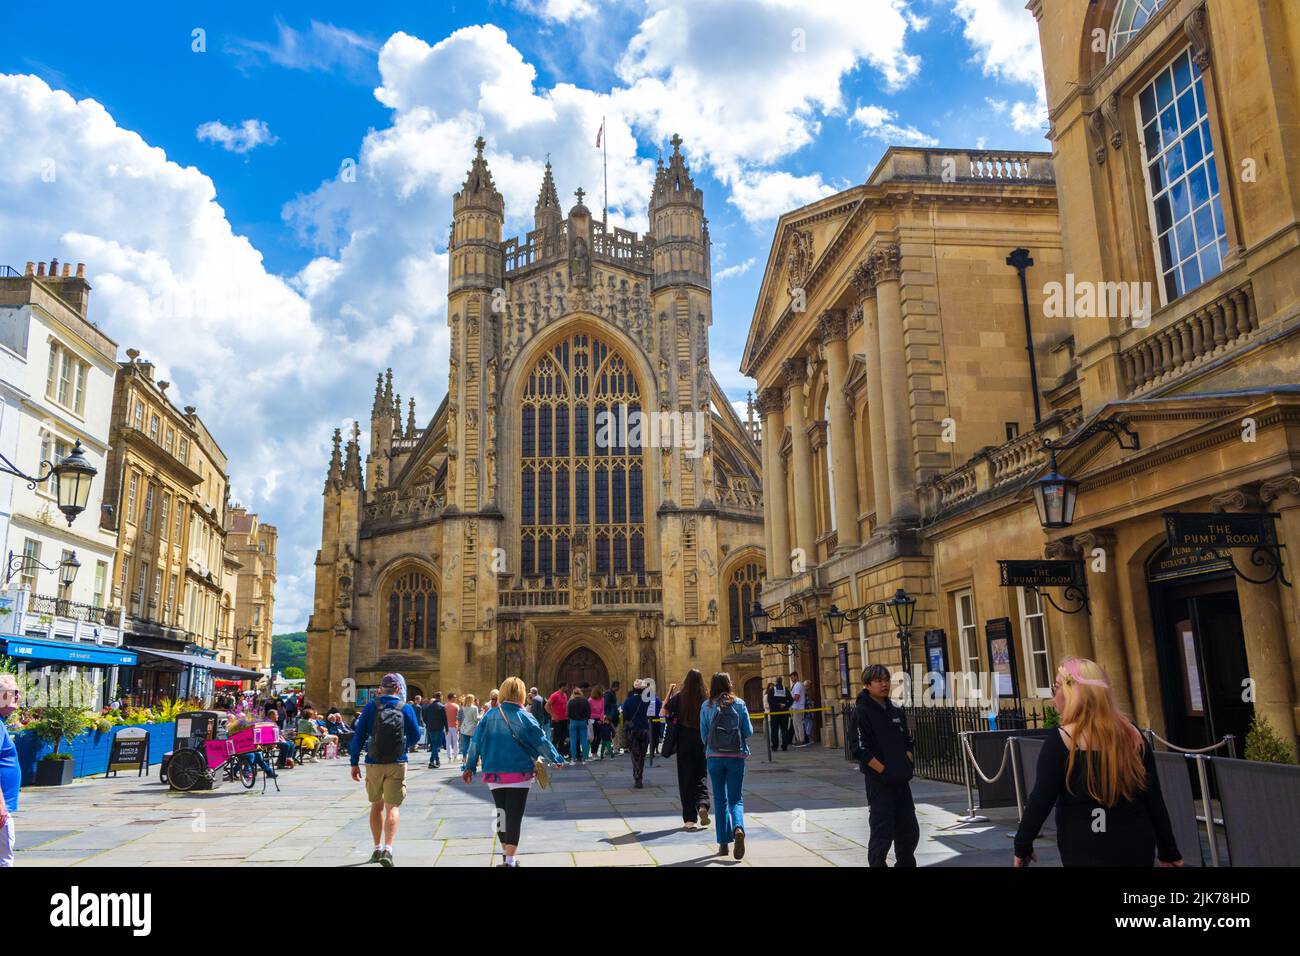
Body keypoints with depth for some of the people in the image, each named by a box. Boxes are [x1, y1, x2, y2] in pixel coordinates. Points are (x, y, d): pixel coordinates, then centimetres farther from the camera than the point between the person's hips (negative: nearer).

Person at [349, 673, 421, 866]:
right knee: (392, 807, -2)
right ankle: (387, 848, -19)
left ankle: (377, 848, 26)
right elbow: (415, 736, 5)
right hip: (397, 764, -2)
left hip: (373, 764, 2)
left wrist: (354, 763, 5)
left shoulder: (371, 707, -1)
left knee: (376, 805, 18)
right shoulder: (406, 709, -3)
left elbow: (359, 736, -1)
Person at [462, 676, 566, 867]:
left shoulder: (489, 715, 0)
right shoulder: (522, 716, -9)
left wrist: (469, 767, 10)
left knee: (501, 814, 17)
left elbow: (476, 742, 1)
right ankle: (510, 860, -1)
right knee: (515, 816, 1)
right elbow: (541, 740, -4)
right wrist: (557, 759, 9)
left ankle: (506, 853, 28)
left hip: (494, 773, 4)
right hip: (519, 773, -4)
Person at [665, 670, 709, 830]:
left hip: (684, 740, 0)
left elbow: (664, 711, 4)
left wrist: (669, 692, 11)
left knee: (686, 778, 6)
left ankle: (690, 819, 5)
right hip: (701, 742, 1)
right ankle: (702, 805, -11)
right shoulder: (705, 699, -6)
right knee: (700, 777, 14)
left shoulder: (679, 697, -6)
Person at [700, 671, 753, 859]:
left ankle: (723, 844, 13)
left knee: (719, 800, 12)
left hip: (714, 757, 0)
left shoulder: (706, 706, -2)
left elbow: (703, 735, 1)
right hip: (736, 757, 0)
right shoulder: (739, 704, -2)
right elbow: (749, 732, -1)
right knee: (736, 799, 5)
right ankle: (738, 828, -24)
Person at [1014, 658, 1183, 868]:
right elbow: (1155, 800, 4)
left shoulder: (1060, 740, -14)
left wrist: (1022, 846, -1)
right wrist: (1169, 852, 14)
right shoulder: (1133, 735, -1)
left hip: (1086, 853, -4)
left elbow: (1040, 801, -13)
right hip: (1138, 849, 4)